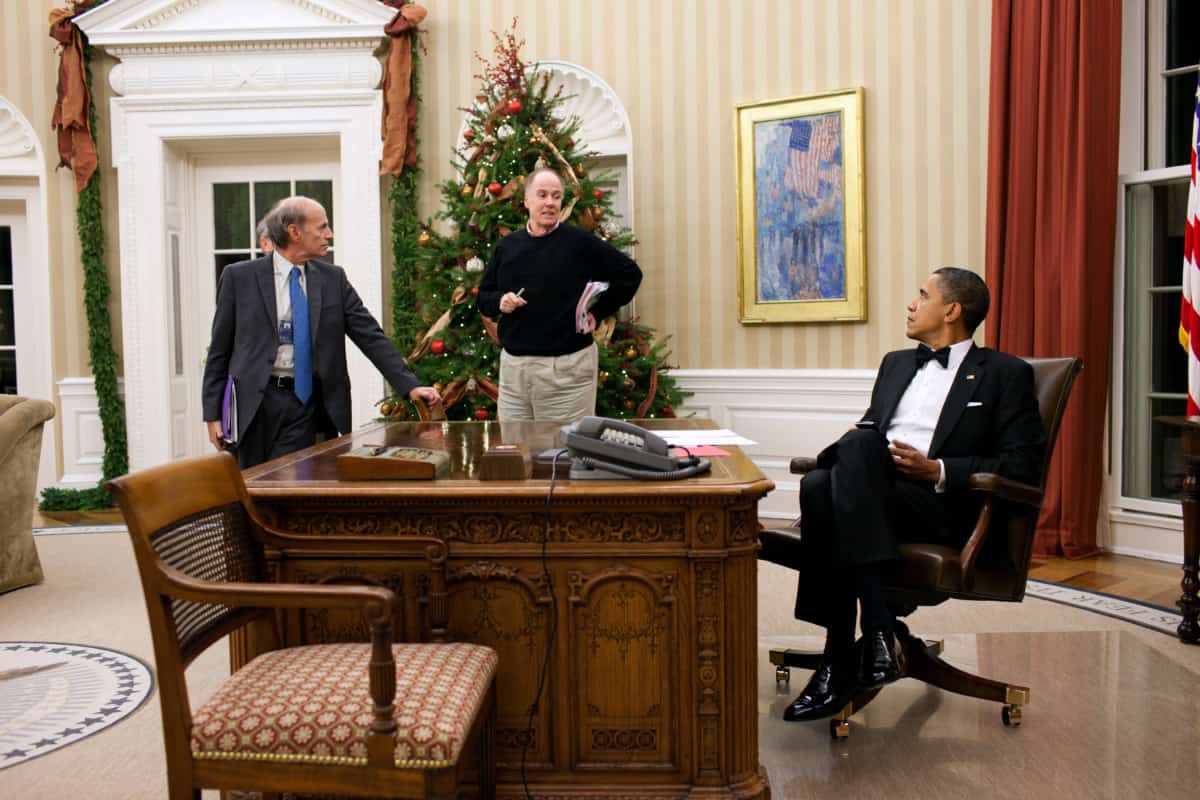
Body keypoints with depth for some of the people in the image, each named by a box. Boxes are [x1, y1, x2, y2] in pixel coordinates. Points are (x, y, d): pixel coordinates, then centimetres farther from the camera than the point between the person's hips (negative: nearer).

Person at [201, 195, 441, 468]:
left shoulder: (333, 278, 5)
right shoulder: (239, 277, -1)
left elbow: (371, 336, 2)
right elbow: (219, 350, 3)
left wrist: (410, 386, -8)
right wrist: (213, 413, -1)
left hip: (304, 399, 1)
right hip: (253, 400, -1)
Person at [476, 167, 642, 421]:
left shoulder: (581, 242, -3)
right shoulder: (507, 246, 9)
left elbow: (630, 274, 4)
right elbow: (482, 298, 16)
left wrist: (598, 312, 0)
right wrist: (499, 302, -5)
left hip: (567, 366, -4)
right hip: (513, 364, 4)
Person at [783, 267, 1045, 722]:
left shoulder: (1006, 374, 11)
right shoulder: (896, 363, 29)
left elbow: (1022, 466, 1)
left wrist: (937, 470, -12)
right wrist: (844, 455, 2)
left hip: (943, 506, -4)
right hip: (870, 492, 5)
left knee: (858, 446, -34)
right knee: (818, 485, -31)